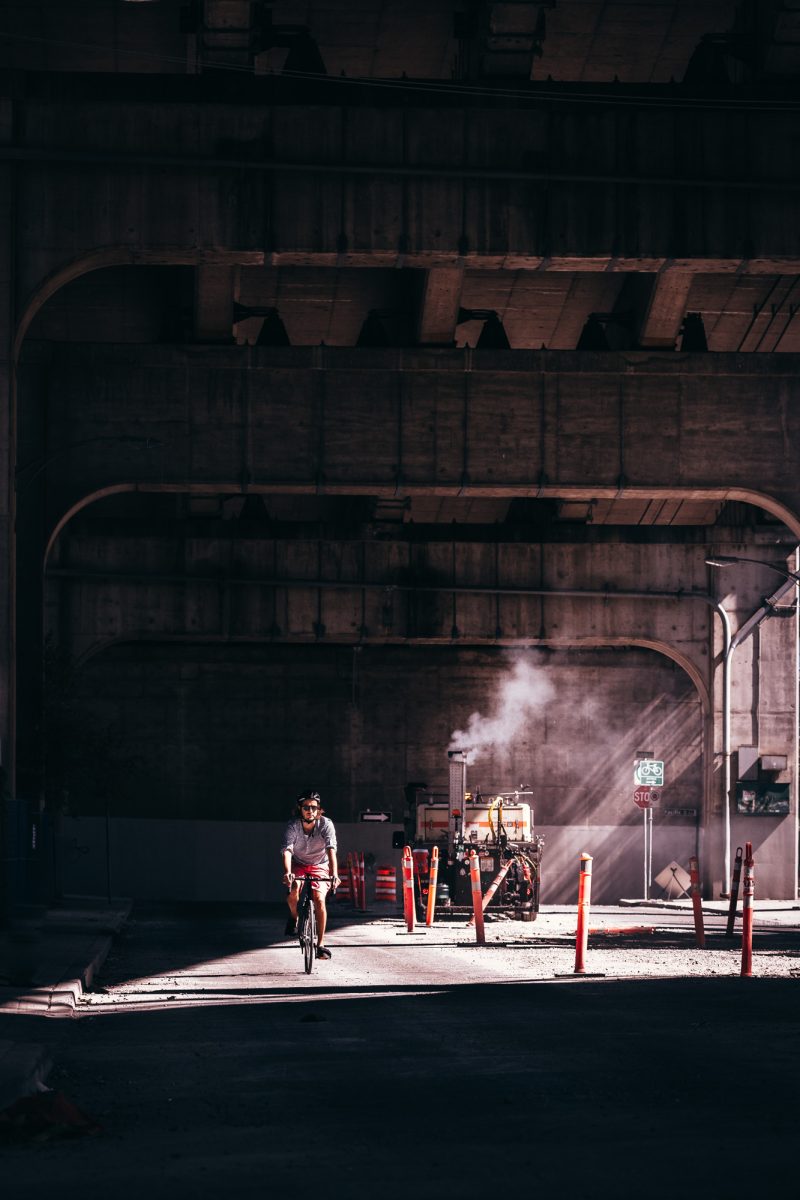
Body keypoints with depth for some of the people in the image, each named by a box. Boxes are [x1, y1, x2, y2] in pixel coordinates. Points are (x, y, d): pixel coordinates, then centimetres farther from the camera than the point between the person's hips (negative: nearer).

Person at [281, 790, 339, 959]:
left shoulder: (326, 824, -21)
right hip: (298, 864, 0)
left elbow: (331, 850, -33)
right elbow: (287, 850, -34)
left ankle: (321, 944, -12)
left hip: (319, 866, 0)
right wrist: (287, 872, -53)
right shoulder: (293, 826, -21)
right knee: (294, 890, -31)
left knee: (319, 899, -22)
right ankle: (294, 918, 2)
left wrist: (334, 874, -48)